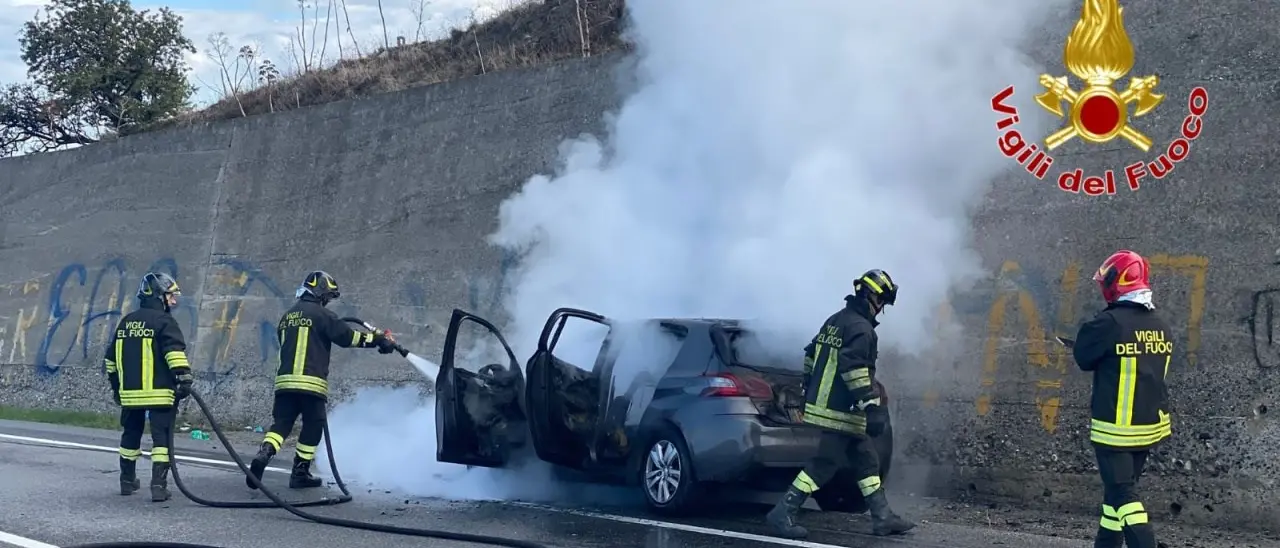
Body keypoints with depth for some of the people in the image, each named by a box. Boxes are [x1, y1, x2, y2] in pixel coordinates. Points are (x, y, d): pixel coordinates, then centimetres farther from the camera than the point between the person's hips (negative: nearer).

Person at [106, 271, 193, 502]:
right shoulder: (163, 321, -7)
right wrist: (183, 378, -24)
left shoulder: (125, 322, 16)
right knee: (162, 437, -4)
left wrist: (116, 385, 31)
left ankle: (128, 480, 30)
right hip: (159, 392, -7)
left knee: (131, 435, 19)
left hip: (129, 392, 7)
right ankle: (158, 485, -10)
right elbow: (175, 352, -22)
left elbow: (111, 358, 22)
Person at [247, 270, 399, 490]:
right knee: (313, 427, 7)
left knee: (281, 423, 5)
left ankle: (264, 454, -21)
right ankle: (300, 473, 9)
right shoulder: (321, 315, -3)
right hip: (311, 383, -6)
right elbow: (347, 337, -5)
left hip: (285, 380, 6)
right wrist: (378, 339, 2)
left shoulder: (287, 317, 18)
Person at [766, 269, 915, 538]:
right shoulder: (861, 328, -16)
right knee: (824, 464, -7)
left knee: (867, 461, 14)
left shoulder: (835, 321, 15)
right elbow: (854, 368, -26)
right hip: (841, 412, -11)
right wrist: (872, 406, -26)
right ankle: (783, 513, -4)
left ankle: (882, 518, 19)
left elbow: (811, 354, 20)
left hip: (821, 403, 11)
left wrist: (808, 389, 27)